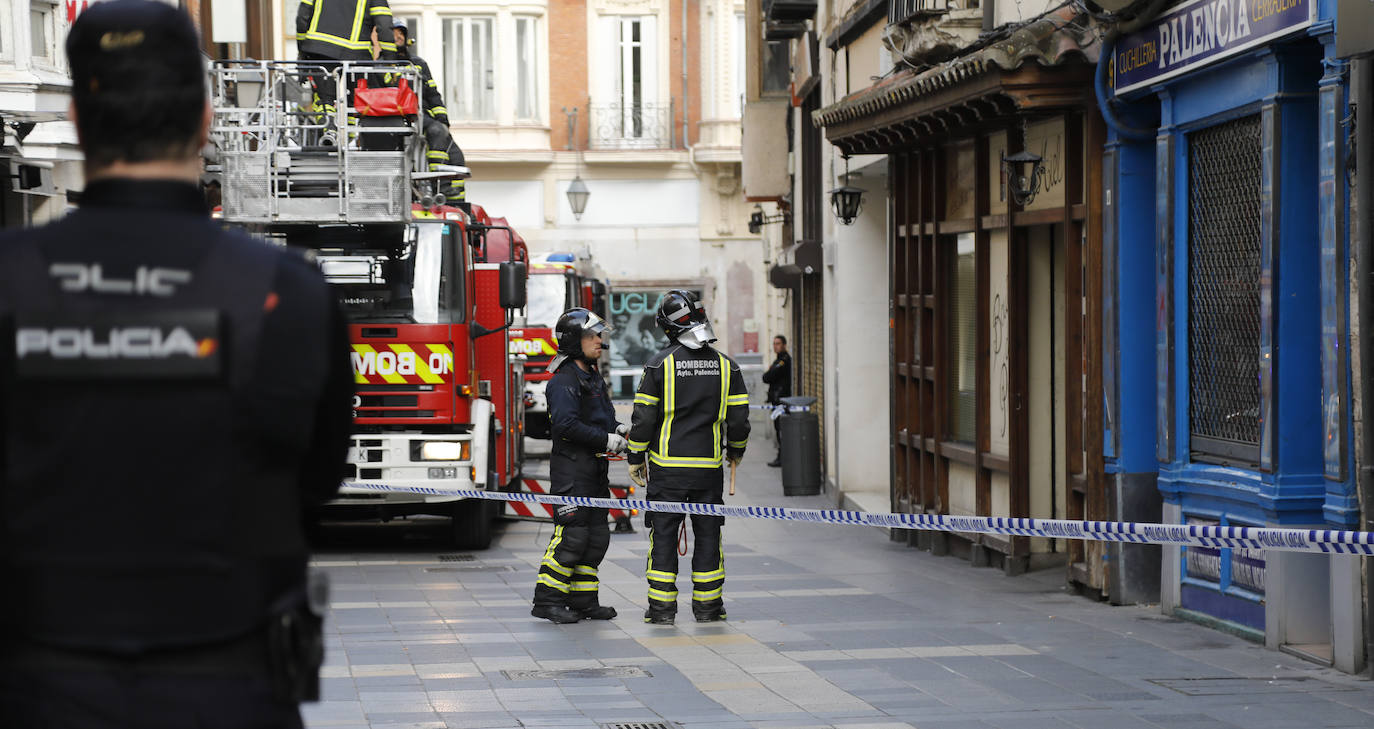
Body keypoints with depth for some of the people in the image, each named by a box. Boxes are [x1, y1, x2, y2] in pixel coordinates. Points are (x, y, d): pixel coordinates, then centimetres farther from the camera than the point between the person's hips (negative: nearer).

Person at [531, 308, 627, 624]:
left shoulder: (593, 376, 18)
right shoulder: (564, 381, -14)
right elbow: (566, 424, -24)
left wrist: (617, 429, 7)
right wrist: (606, 440, -20)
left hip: (595, 468, 10)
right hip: (571, 468, -10)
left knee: (597, 536, 9)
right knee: (572, 535, -11)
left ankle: (583, 600, 15)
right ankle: (547, 600, -5)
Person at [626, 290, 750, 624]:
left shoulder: (660, 364, -7)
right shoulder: (725, 366, 1)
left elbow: (643, 417, -5)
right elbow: (739, 417, 3)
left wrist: (636, 458, 6)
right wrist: (735, 451, 21)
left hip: (667, 467, -2)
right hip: (709, 468, 2)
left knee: (664, 535, 4)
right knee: (708, 534, 9)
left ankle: (662, 607, 3)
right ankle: (707, 606, 10)